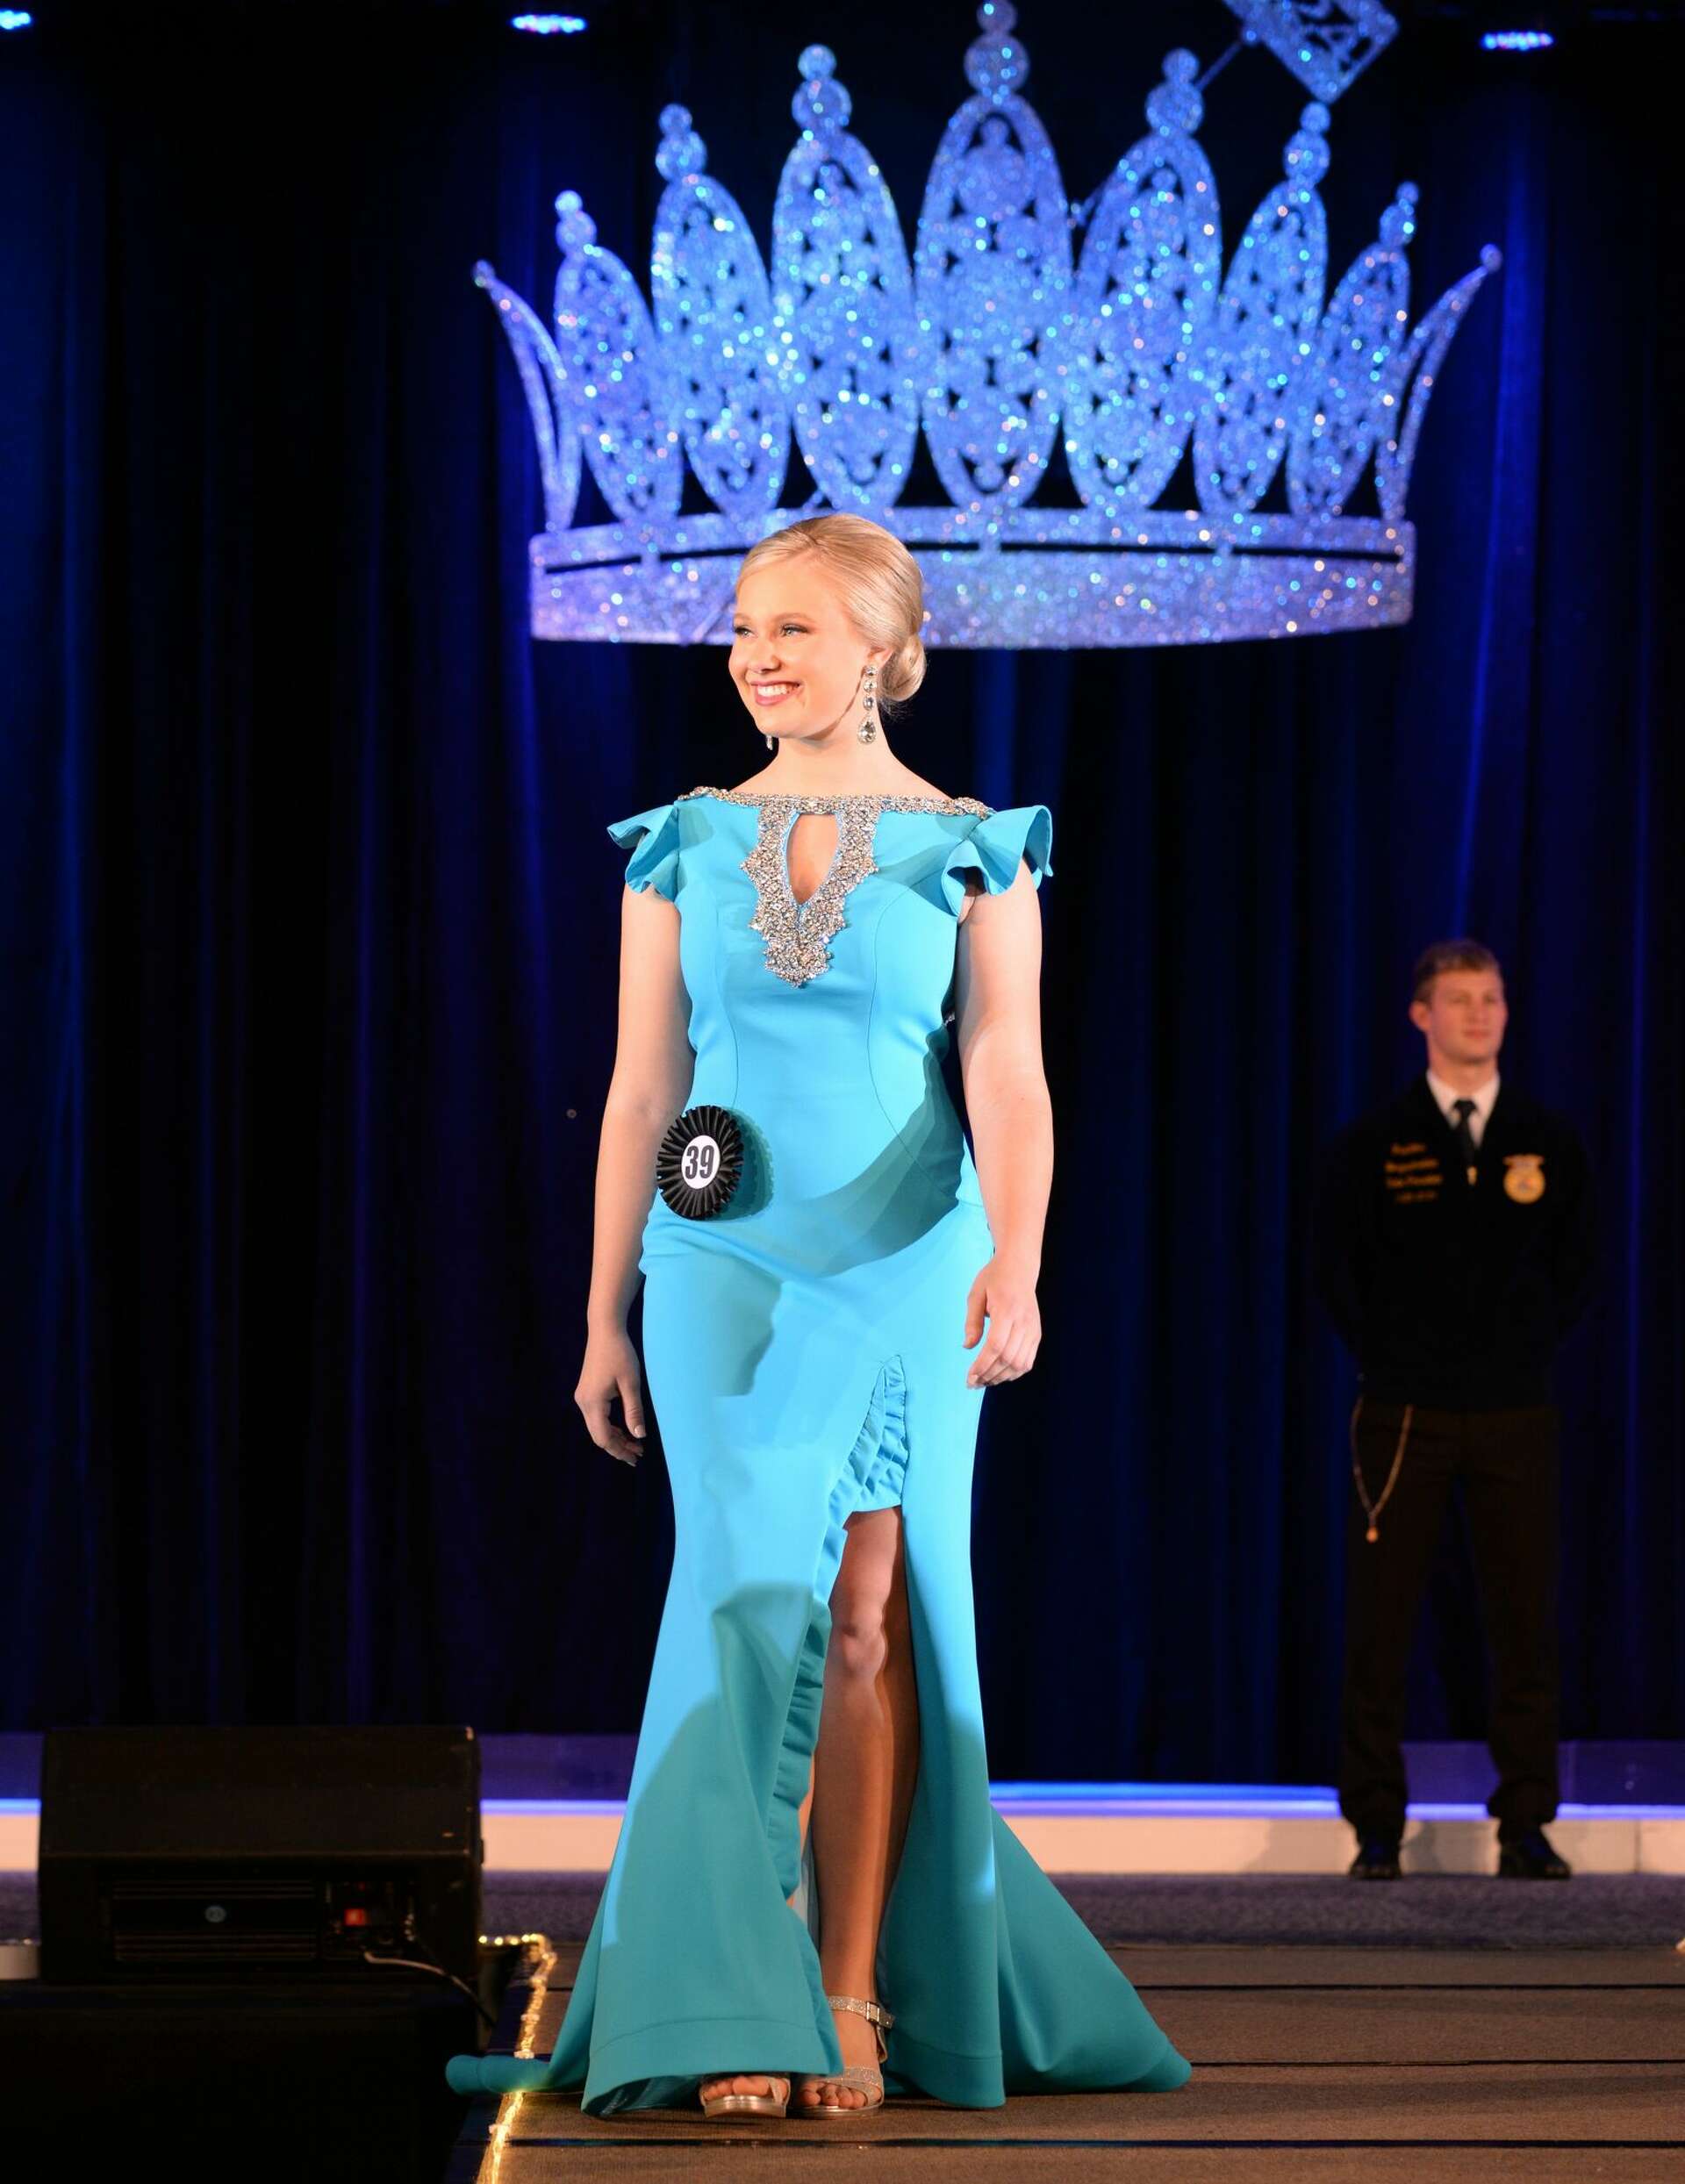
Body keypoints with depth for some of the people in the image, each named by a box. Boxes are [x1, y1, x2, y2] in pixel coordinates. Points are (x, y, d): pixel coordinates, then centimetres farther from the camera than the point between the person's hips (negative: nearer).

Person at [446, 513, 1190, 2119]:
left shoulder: (972, 853, 2)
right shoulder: (684, 844, 7)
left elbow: (1007, 1082, -6)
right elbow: (641, 1092, 8)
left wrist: (1013, 1267, -21)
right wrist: (604, 1321, 7)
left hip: (904, 1273, -1)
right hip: (726, 1268, 1)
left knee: (870, 1617, 0)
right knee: (752, 1599, -9)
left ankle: (855, 2003, 6)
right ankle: (740, 2014, -6)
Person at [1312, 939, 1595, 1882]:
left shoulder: (1553, 1141, 7)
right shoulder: (1373, 1144, 2)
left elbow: (1576, 1266, 14)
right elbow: (1336, 1267, 7)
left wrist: (1533, 1348, 6)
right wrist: (1390, 1355, 3)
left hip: (1517, 1414, 1)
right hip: (1405, 1414, -1)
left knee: (1528, 1625, -1)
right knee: (1381, 1626, -2)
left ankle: (1527, 1827, 6)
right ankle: (1377, 1829, 5)